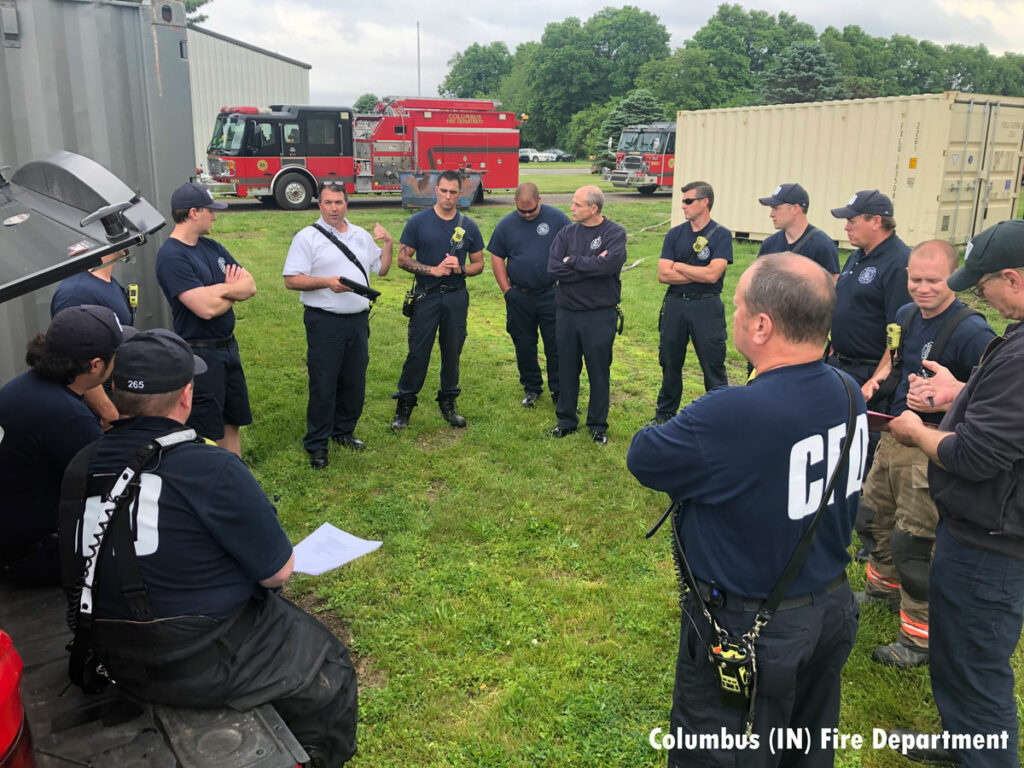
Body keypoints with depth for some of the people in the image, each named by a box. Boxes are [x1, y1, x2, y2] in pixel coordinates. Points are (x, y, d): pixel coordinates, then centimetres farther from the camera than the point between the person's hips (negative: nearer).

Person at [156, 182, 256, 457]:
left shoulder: (212, 247, 8)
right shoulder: (171, 256, -18)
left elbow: (250, 286, 4)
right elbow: (207, 308, -25)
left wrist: (220, 289, -15)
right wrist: (233, 292, -6)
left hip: (228, 346, 8)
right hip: (200, 353, -8)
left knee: (231, 423, 17)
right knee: (207, 434, 1)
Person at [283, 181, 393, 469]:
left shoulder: (361, 236, 14)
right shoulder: (307, 237, -4)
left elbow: (381, 269, 20)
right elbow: (291, 280, -11)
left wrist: (388, 243, 6)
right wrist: (326, 282, -22)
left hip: (358, 320, 5)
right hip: (325, 322, -5)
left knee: (355, 381, 12)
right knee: (323, 384, -1)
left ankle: (343, 431, 29)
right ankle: (316, 444, 10)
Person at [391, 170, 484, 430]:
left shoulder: (468, 226, 6)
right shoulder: (418, 222, -1)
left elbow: (478, 264, 11)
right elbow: (403, 259, -2)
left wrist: (460, 269, -11)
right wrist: (433, 270, -14)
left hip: (457, 298, 3)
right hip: (426, 296, -2)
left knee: (452, 352, 10)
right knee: (417, 353, -1)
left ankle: (448, 403, 24)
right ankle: (404, 406, 10)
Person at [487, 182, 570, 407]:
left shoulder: (557, 219, -2)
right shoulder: (506, 225, 3)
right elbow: (497, 258, 8)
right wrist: (507, 290, 3)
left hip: (551, 296, -2)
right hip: (519, 298, 2)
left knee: (556, 346, 2)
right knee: (524, 346, 12)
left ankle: (559, 392, 14)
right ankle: (531, 388, 28)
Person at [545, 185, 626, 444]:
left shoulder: (615, 233, -6)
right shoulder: (567, 233, 4)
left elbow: (609, 264, -24)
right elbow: (553, 268, -10)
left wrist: (572, 261, -12)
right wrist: (592, 266, -16)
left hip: (599, 315, -3)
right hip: (566, 312, 4)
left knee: (599, 371, 7)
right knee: (567, 369, 12)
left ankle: (598, 425, 21)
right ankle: (566, 420, 27)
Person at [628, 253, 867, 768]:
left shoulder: (733, 416, -34)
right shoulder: (849, 393, -7)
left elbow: (642, 458, -19)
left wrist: (687, 431, 1)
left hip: (749, 630, -7)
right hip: (833, 610, 7)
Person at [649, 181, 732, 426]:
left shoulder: (721, 235, -5)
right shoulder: (675, 234, 6)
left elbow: (712, 274, -18)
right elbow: (663, 274, -4)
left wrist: (678, 266, -6)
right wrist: (698, 274, -10)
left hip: (706, 307, -4)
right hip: (675, 304, 4)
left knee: (713, 366, 2)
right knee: (670, 363, 14)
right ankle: (665, 413, 30)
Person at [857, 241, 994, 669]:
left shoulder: (971, 331, -21)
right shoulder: (906, 315, 4)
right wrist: (878, 377, 6)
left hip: (930, 454, -8)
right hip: (892, 438, 8)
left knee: (912, 544, -1)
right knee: (872, 518, 23)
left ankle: (919, 640, 17)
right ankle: (883, 587, 49)